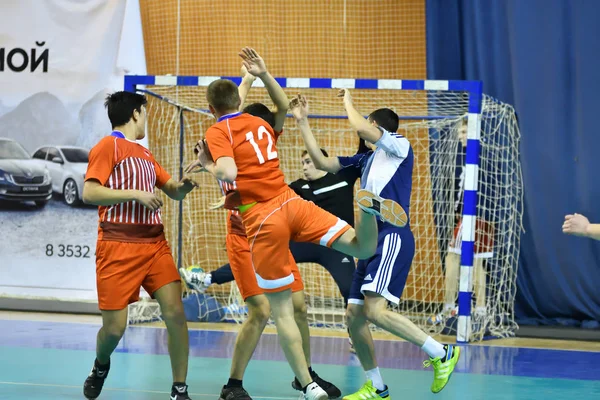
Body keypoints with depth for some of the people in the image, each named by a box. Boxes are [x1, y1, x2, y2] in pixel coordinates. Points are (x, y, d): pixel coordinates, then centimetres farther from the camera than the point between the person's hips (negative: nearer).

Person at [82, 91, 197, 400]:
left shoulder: (144, 154, 18)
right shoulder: (109, 146, -3)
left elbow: (174, 192, 24)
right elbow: (89, 192, -13)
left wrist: (185, 183, 2)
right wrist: (135, 193, -16)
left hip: (155, 244, 6)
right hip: (118, 247, -6)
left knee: (175, 314, -9)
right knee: (114, 327, -3)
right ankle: (100, 367, 30)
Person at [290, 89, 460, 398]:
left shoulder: (400, 146, 0)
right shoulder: (365, 159, 21)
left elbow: (361, 128, -15)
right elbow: (321, 162, 21)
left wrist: (348, 102, 4)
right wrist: (303, 122, 19)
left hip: (393, 237, -9)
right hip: (371, 241, 9)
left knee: (375, 310, -23)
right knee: (354, 315, 4)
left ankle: (443, 354, -14)